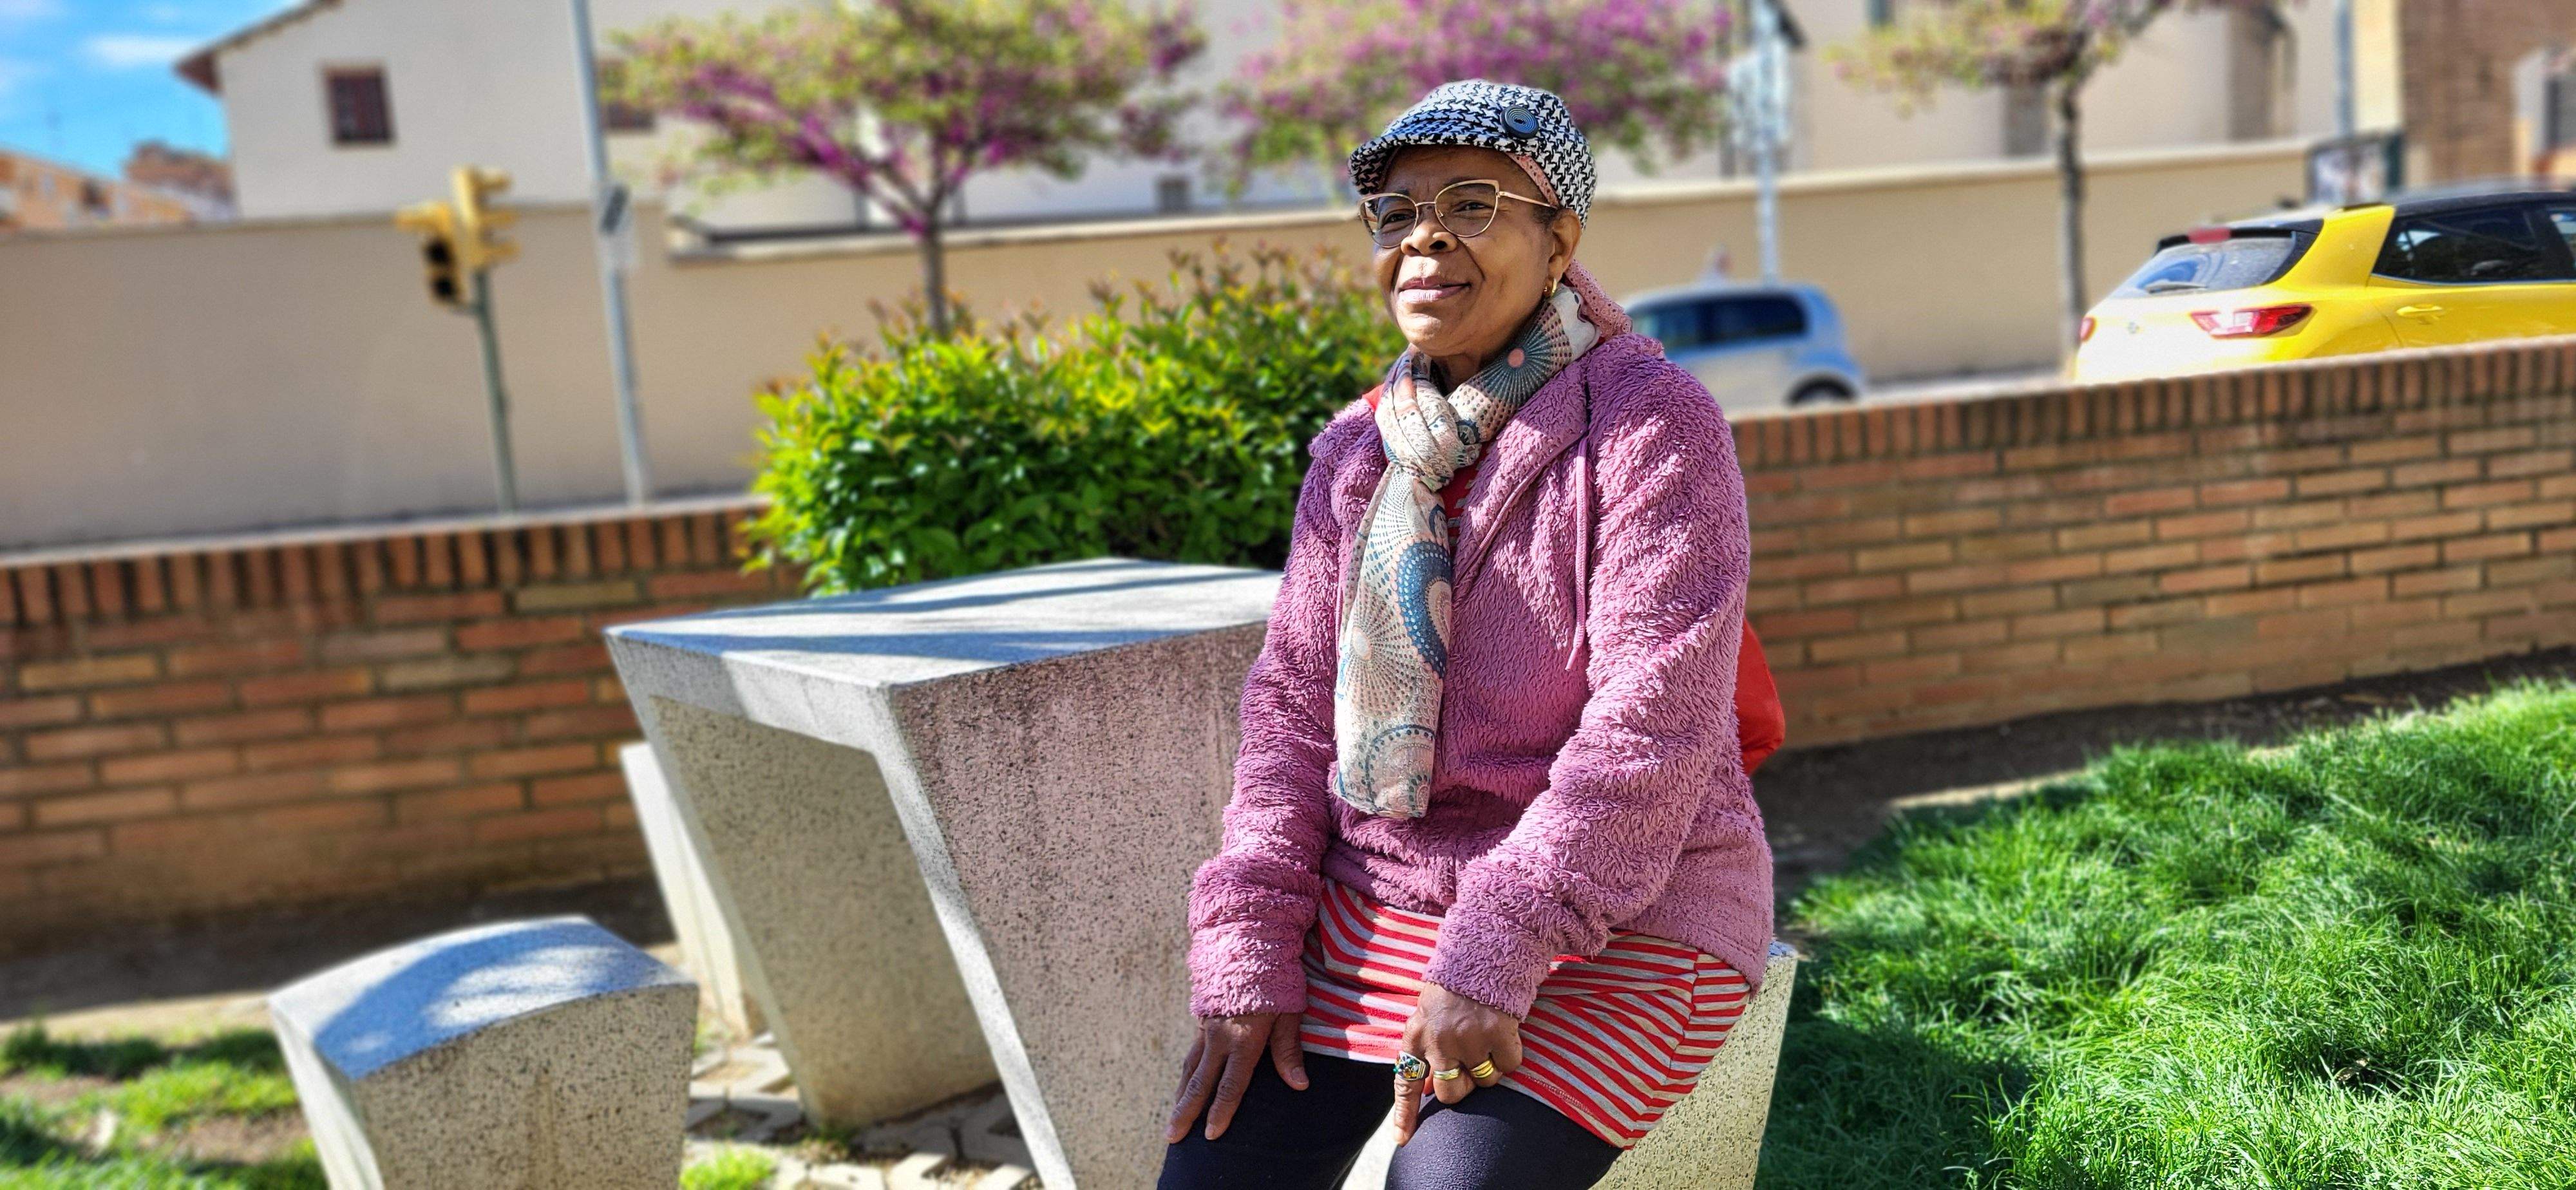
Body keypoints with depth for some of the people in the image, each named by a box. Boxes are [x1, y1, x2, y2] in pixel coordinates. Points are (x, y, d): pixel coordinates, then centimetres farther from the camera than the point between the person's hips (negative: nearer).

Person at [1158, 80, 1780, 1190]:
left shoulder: (1653, 426, -12)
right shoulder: (1357, 452, 6)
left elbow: (1651, 725, -20)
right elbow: (1293, 705, 5)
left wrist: (1495, 959, -25)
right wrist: (1248, 953, -4)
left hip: (1617, 923, -5)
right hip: (1373, 903, 5)